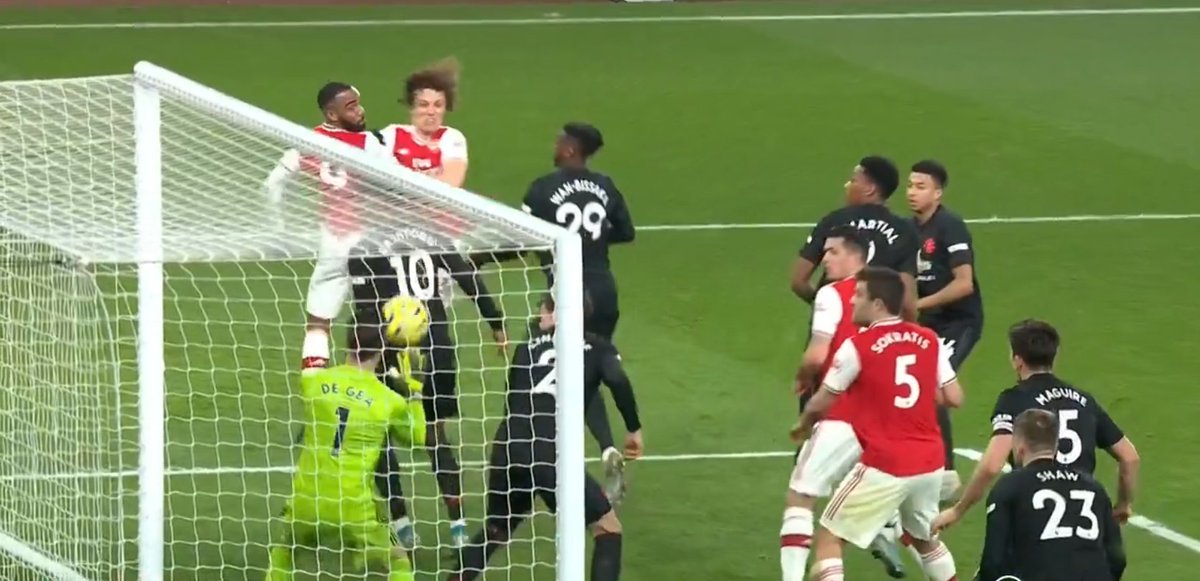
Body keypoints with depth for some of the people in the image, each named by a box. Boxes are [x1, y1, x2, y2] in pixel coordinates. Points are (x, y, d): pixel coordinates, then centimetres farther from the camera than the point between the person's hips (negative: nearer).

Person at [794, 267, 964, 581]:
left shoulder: (857, 347, -11)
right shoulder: (929, 340, 3)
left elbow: (820, 405, -2)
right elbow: (954, 398, 5)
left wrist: (802, 426, 21)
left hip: (885, 467, -6)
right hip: (930, 463, 6)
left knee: (829, 537, 5)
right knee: (924, 538, 28)